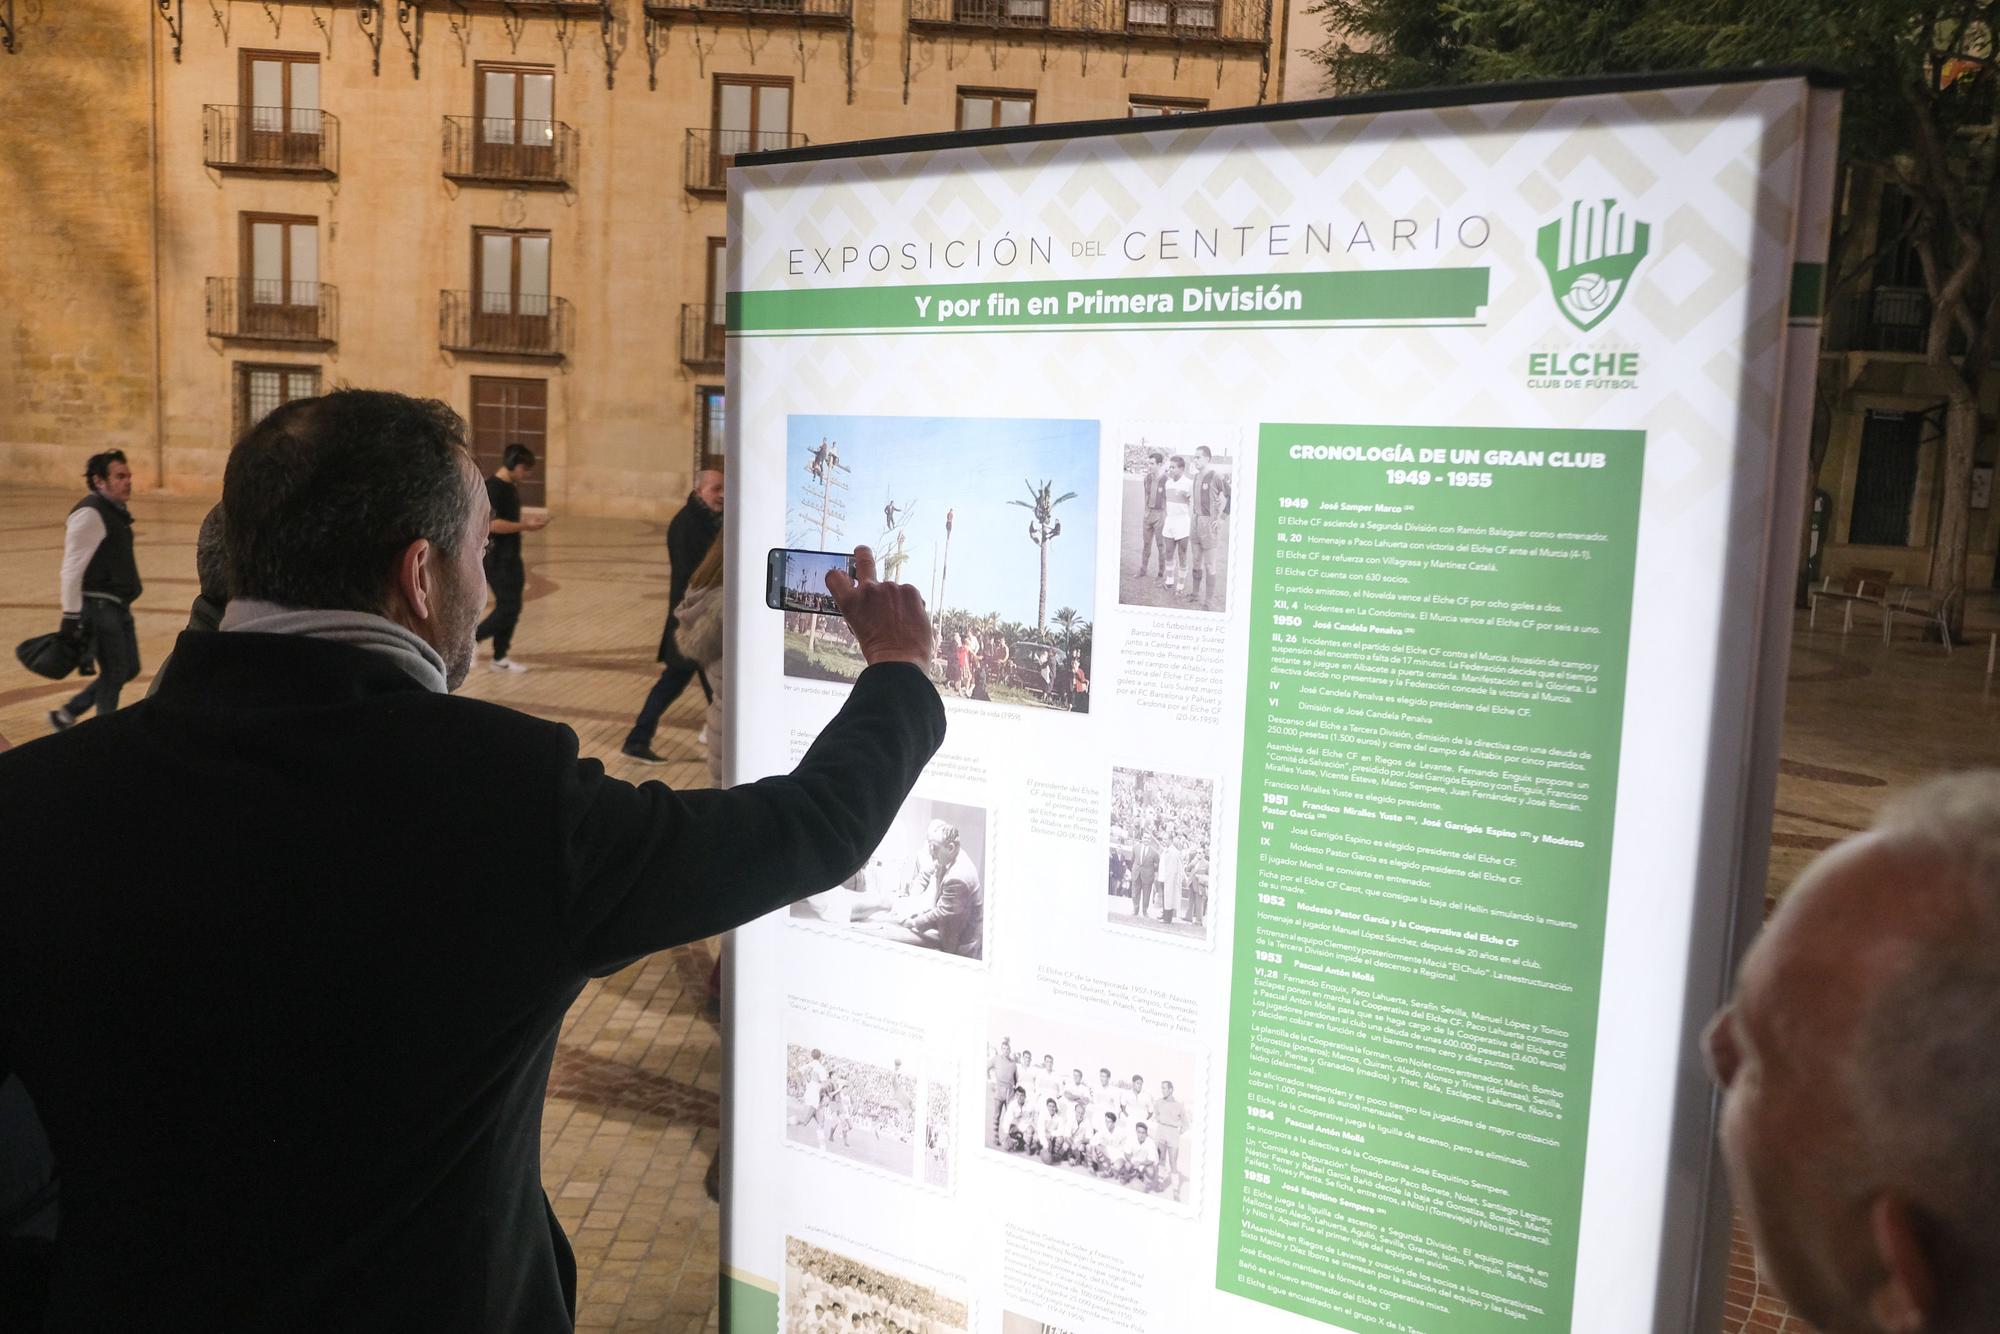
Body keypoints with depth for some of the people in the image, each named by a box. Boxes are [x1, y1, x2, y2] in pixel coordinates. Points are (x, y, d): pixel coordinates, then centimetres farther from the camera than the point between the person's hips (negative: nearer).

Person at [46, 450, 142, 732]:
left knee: (129, 669, 15)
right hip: (98, 607, -10)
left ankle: (66, 715, 26)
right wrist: (71, 616, -22)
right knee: (114, 673, -1)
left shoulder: (115, 512, 14)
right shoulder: (89, 514, -17)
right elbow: (72, 568, -20)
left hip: (118, 607, 10)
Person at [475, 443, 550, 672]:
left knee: (511, 609, 9)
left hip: (511, 558, 9)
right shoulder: (493, 488, -16)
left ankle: (500, 658, 16)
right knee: (508, 609, -9)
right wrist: (525, 526, -22)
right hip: (497, 560, -9)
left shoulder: (512, 488, 13)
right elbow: (492, 524, -24)